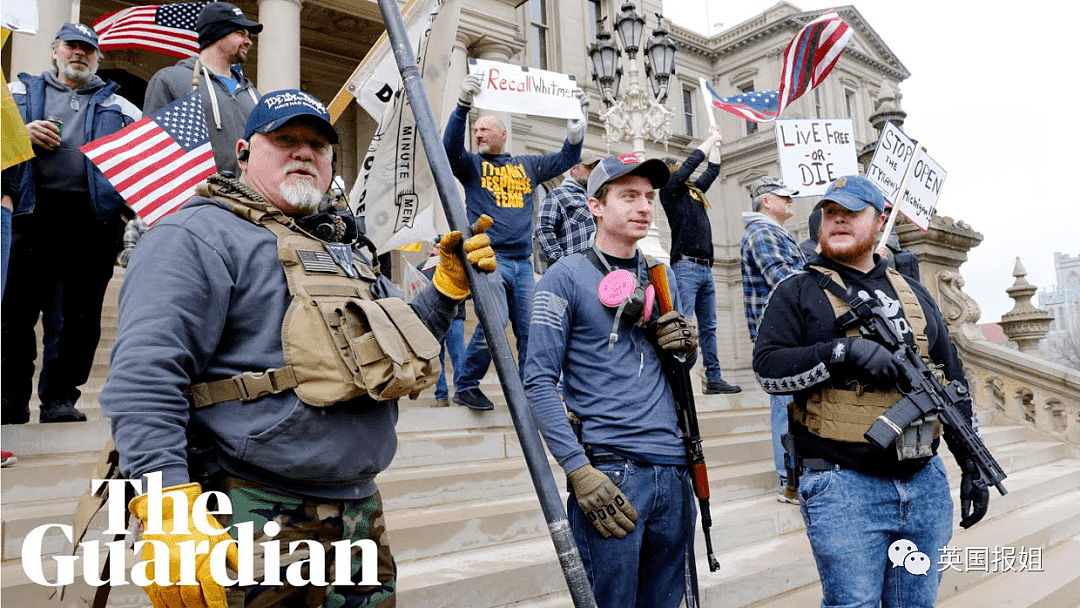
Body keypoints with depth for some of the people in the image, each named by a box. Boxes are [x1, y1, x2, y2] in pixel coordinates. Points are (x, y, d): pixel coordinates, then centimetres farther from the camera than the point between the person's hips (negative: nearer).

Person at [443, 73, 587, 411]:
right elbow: (450, 147, -9)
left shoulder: (528, 166, 20)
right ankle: (466, 387, -3)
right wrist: (463, 106, -21)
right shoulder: (472, 164, 11)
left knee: (531, 330, 2)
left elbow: (567, 158, 18)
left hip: (523, 262, 4)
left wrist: (578, 125, 5)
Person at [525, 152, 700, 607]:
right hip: (610, 473, -6)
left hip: (674, 470, 6)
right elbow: (538, 382, -9)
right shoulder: (566, 277, -4)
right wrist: (580, 471, -17)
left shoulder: (662, 277, 15)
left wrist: (687, 346, 1)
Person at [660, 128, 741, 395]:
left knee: (708, 327, 8)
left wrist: (716, 144, 33)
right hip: (686, 267, -8)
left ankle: (714, 379, 13)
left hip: (705, 268, 8)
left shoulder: (694, 191, 23)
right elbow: (692, 162, -3)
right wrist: (711, 139, 8)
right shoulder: (669, 190, 1)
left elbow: (712, 170, 34)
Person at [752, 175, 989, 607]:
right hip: (843, 486, -5)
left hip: (926, 481, 5)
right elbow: (767, 367, -11)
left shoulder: (915, 295, 16)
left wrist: (972, 464, 15)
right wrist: (843, 350, -23)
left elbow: (952, 381, 18)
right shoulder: (797, 292, 1)